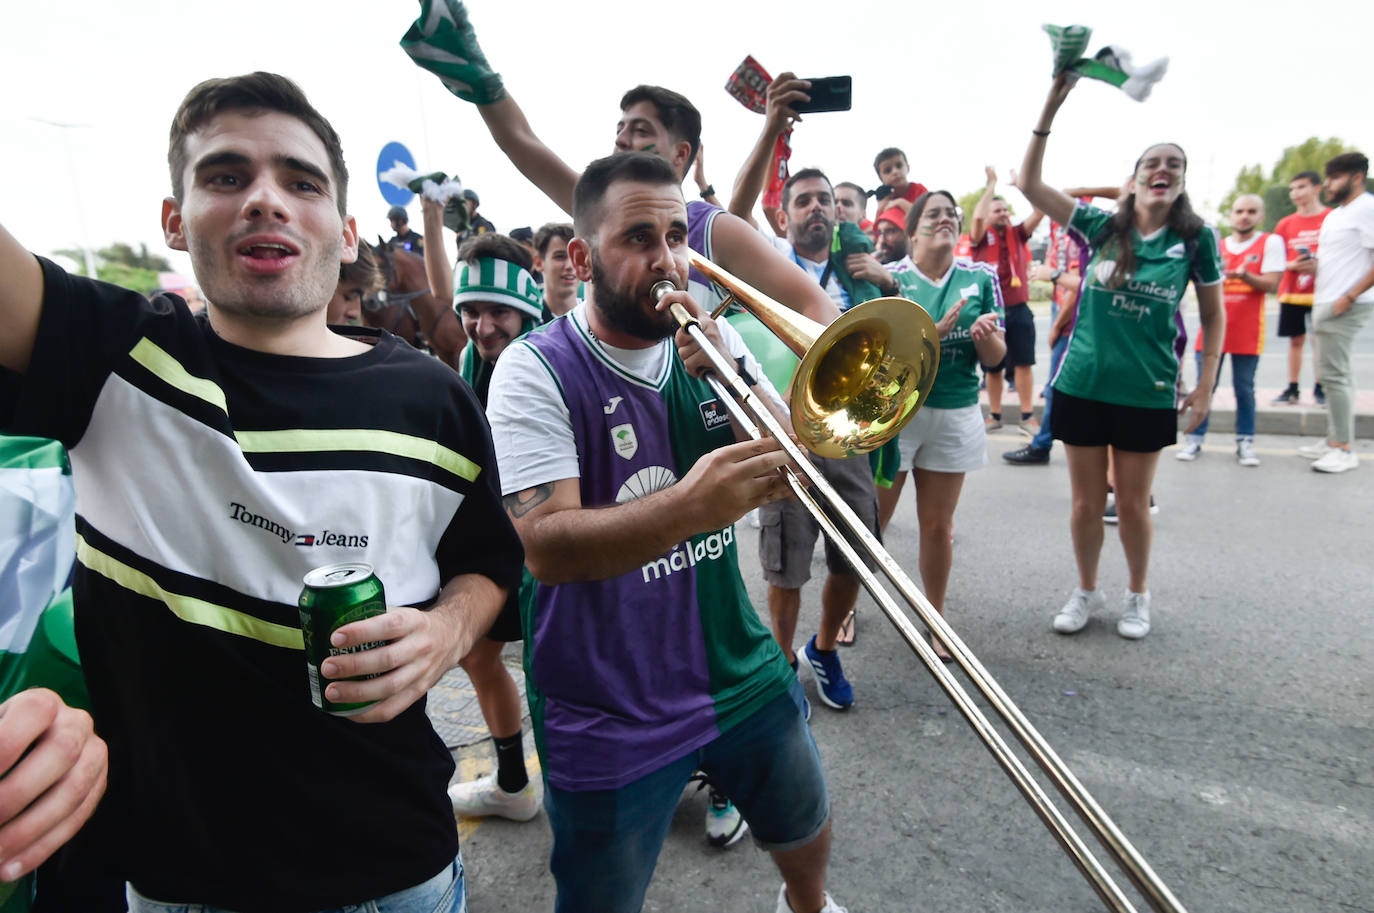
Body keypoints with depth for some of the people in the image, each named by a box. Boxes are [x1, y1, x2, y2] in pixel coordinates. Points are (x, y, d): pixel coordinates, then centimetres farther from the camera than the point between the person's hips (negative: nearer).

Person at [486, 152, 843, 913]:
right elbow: (546, 546, -27)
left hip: (741, 672, 5)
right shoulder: (537, 369, -16)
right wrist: (688, 507, -43)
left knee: (805, 832, 26)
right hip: (607, 715, -4)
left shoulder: (712, 339, 0)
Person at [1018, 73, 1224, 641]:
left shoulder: (1196, 240, -1)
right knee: (1086, 502, 9)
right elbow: (1030, 183, -7)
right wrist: (1051, 107, -16)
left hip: (1148, 392, 0)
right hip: (1082, 384, 1)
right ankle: (1086, 592, 29)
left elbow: (1213, 315, 7)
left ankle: (1138, 595, 33)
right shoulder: (1101, 227, -1)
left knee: (1132, 504, 9)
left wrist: (1205, 385, 0)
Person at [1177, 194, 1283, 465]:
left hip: (1247, 332, -2)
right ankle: (1195, 439, 8)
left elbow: (1271, 284, -7)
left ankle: (1245, 442, 12)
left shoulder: (1271, 242, 2)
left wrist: (1244, 275, -24)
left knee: (1244, 389, 3)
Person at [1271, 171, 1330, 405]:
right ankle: (1292, 389, 12)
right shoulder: (1286, 223, 7)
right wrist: (1292, 265, -11)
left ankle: (1319, 389, 10)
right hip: (1292, 292, 2)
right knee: (1295, 340, 6)